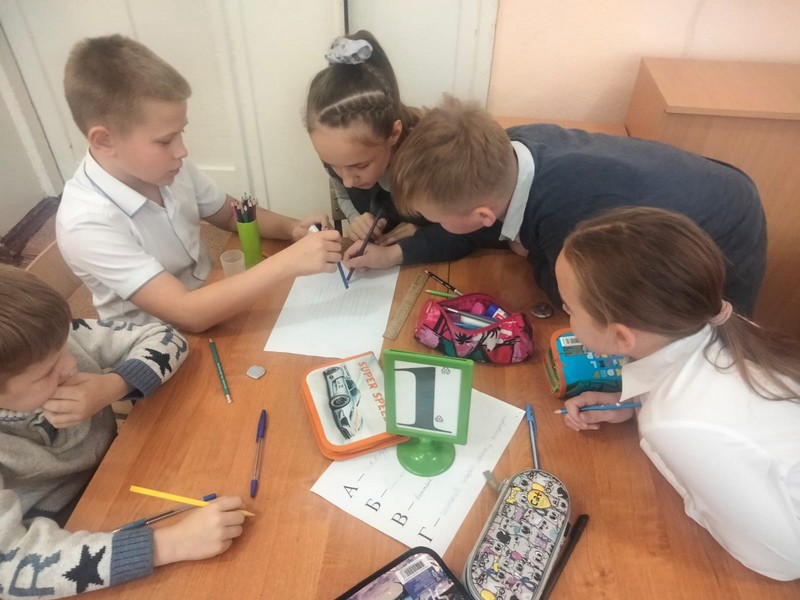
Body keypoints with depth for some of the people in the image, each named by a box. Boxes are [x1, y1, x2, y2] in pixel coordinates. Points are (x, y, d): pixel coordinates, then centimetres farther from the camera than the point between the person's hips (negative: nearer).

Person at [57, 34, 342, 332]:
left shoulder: (166, 167, -10)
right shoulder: (86, 224, -27)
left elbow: (230, 214, 6)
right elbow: (187, 313, -32)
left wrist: (292, 228, -13)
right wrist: (287, 262, -37)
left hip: (211, 305, 6)